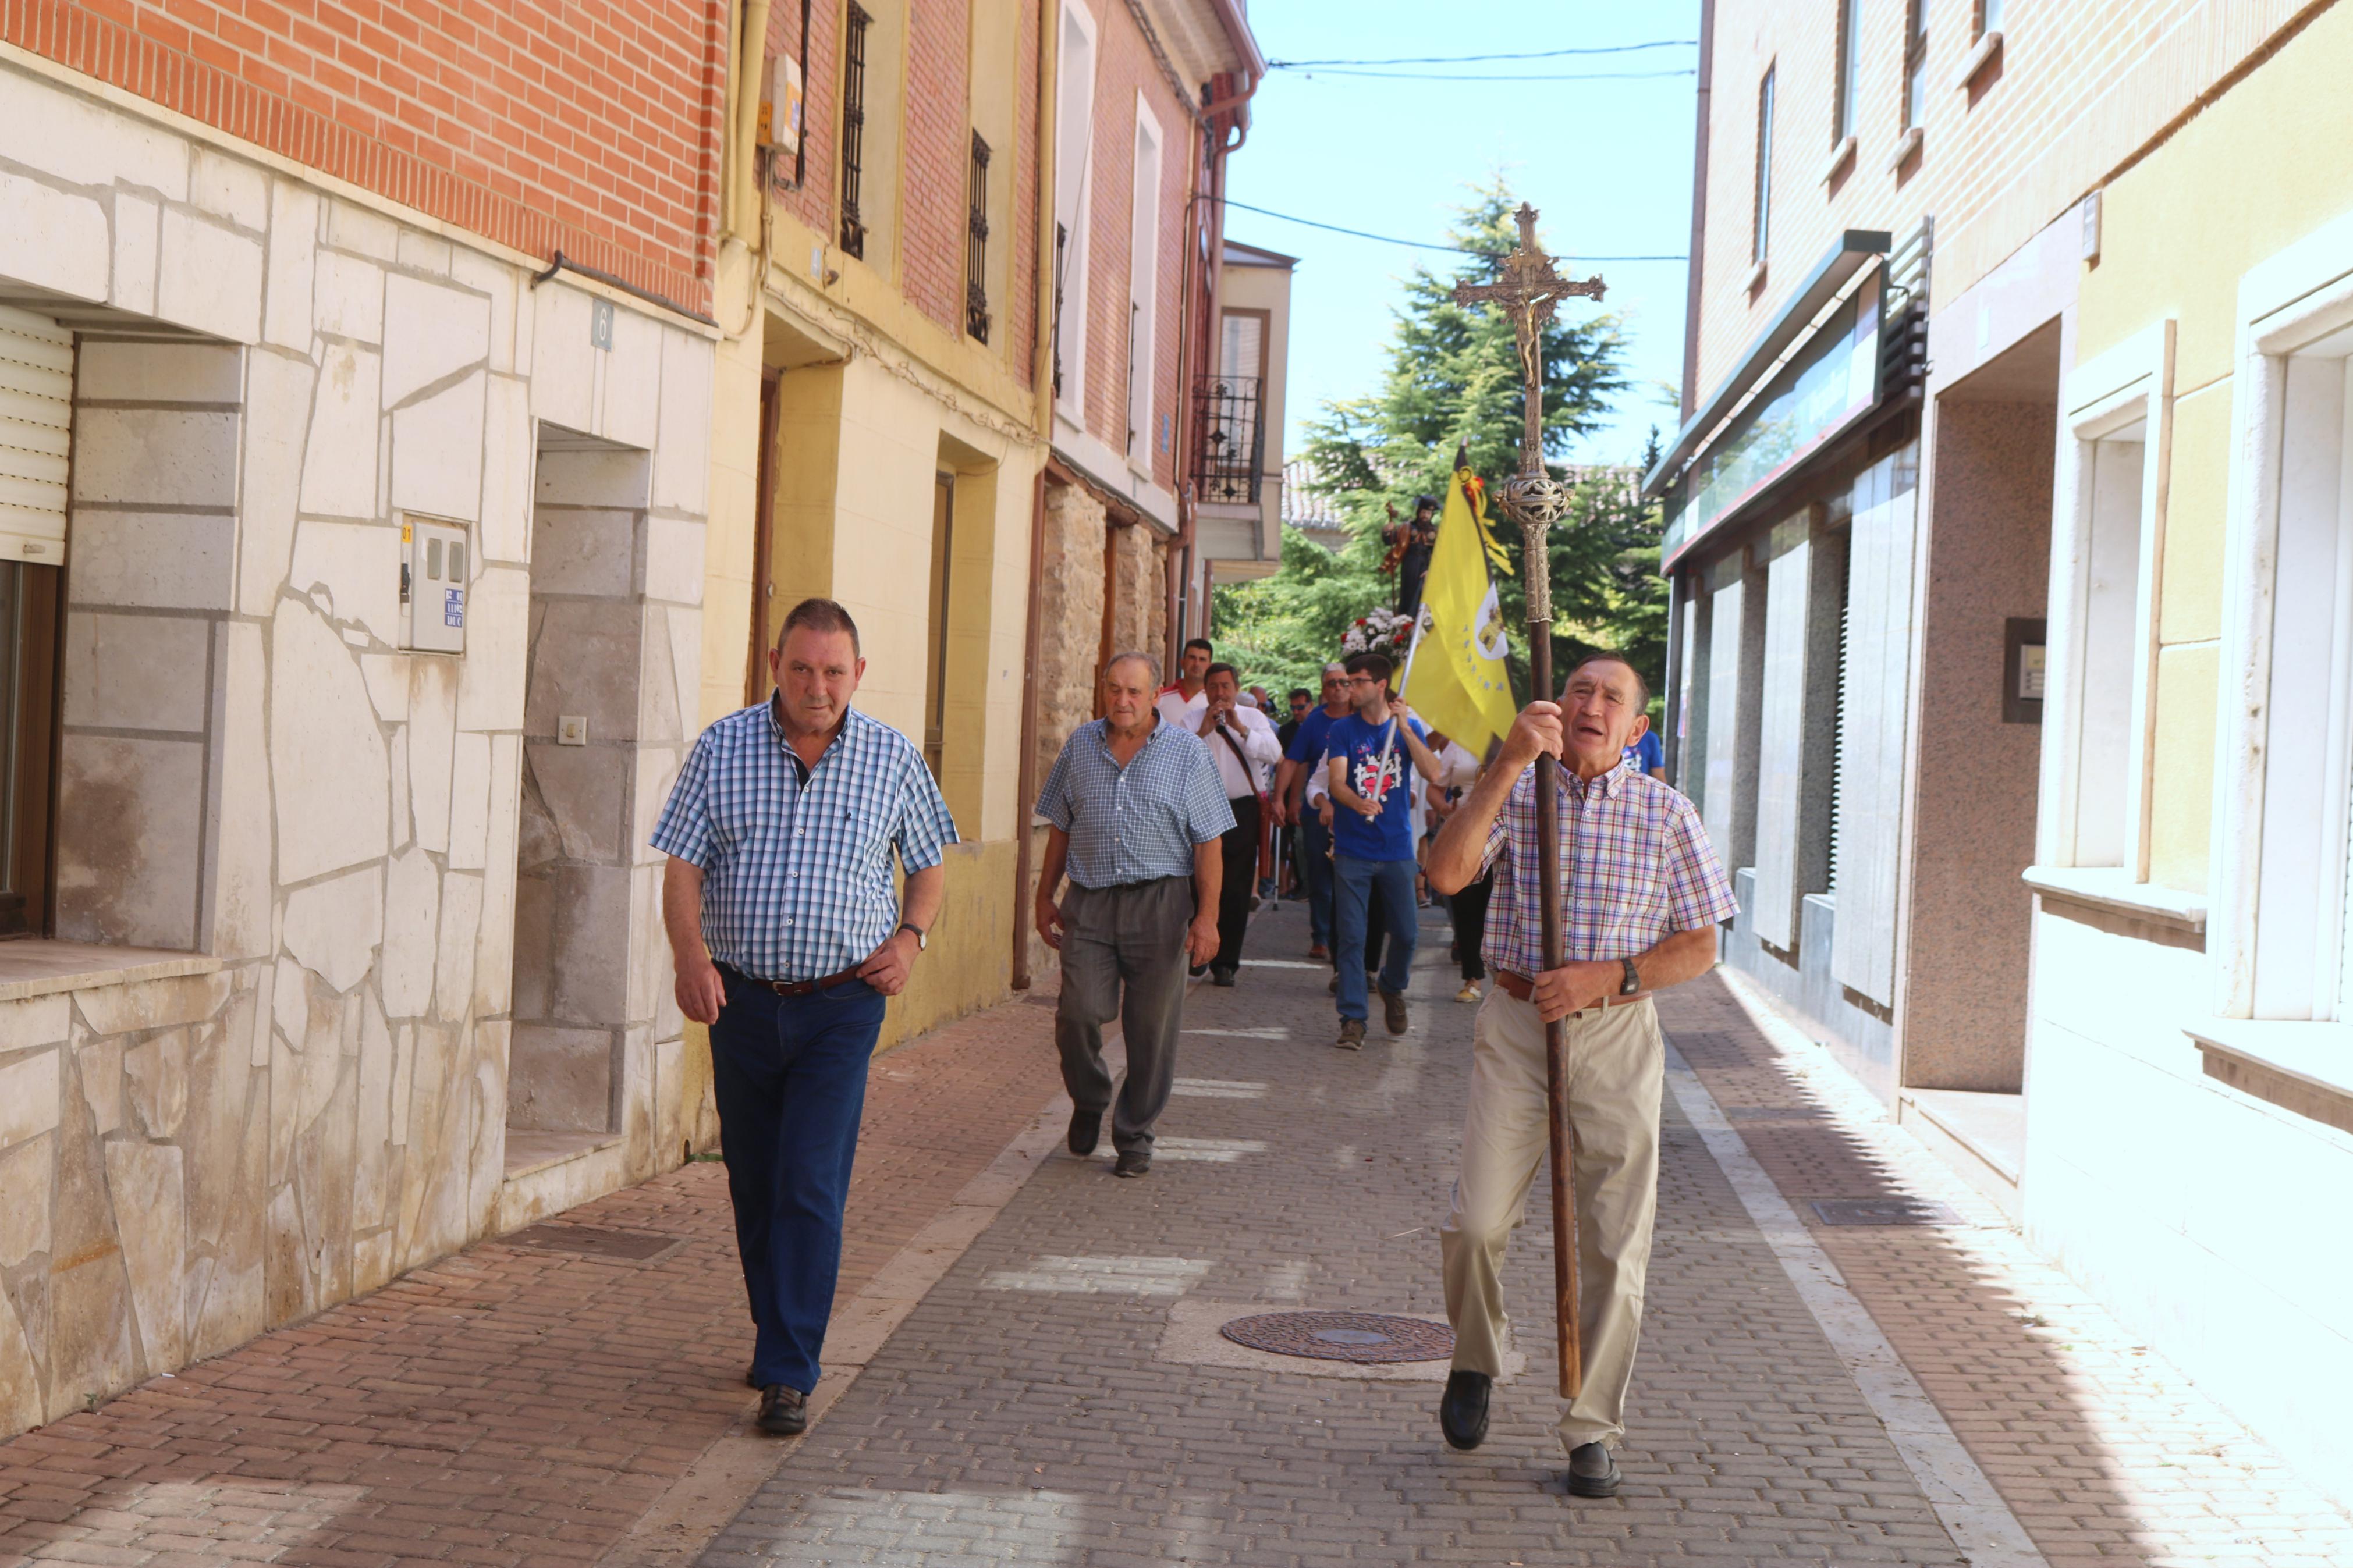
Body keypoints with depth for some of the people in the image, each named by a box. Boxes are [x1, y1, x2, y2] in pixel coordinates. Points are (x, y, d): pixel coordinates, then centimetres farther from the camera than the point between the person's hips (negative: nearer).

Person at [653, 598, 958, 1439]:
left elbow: (928, 863, 13)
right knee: (754, 1185, 12)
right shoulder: (721, 749, 1)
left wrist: (910, 936, -5)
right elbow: (683, 865, -1)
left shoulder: (893, 759, 2)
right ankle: (779, 1333, 31)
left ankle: (789, 1374, -5)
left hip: (842, 1001, -2)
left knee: (811, 1187, -9)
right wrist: (690, 952, -18)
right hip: (742, 997, 2)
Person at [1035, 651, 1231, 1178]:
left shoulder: (1187, 753, 1)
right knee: (1079, 1013, -10)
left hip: (1160, 903, -2)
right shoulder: (1080, 746, 10)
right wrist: (1045, 897, 12)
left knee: (1151, 1028, 1)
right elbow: (1060, 829, 16)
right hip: (1089, 902, 2)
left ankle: (1135, 1136, 16)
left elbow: (1208, 843, -1)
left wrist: (1207, 916, -7)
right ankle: (1089, 1101, 19)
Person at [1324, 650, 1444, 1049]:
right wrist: (1358, 803, -34)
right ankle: (1352, 1019, 1)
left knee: (1405, 933, 6)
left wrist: (1404, 728, -16)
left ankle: (1393, 988, 35)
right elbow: (1336, 781, -13)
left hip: (1397, 847, 1)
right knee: (1350, 937, -4)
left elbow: (1432, 773, -9)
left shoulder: (1408, 726, 5)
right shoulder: (1343, 729, 0)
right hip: (1353, 848, -1)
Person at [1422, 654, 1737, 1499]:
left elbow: (1699, 946, 3)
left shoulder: (1667, 813, 4)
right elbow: (1446, 872, -15)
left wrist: (1607, 976, -12)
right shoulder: (1514, 791, 4)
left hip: (1617, 1034, 0)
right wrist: (1509, 764, -20)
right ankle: (1474, 1362, 26)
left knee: (1615, 1241, 1)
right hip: (1514, 1024, 0)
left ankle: (1591, 1431, 13)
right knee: (1477, 1221, -3)